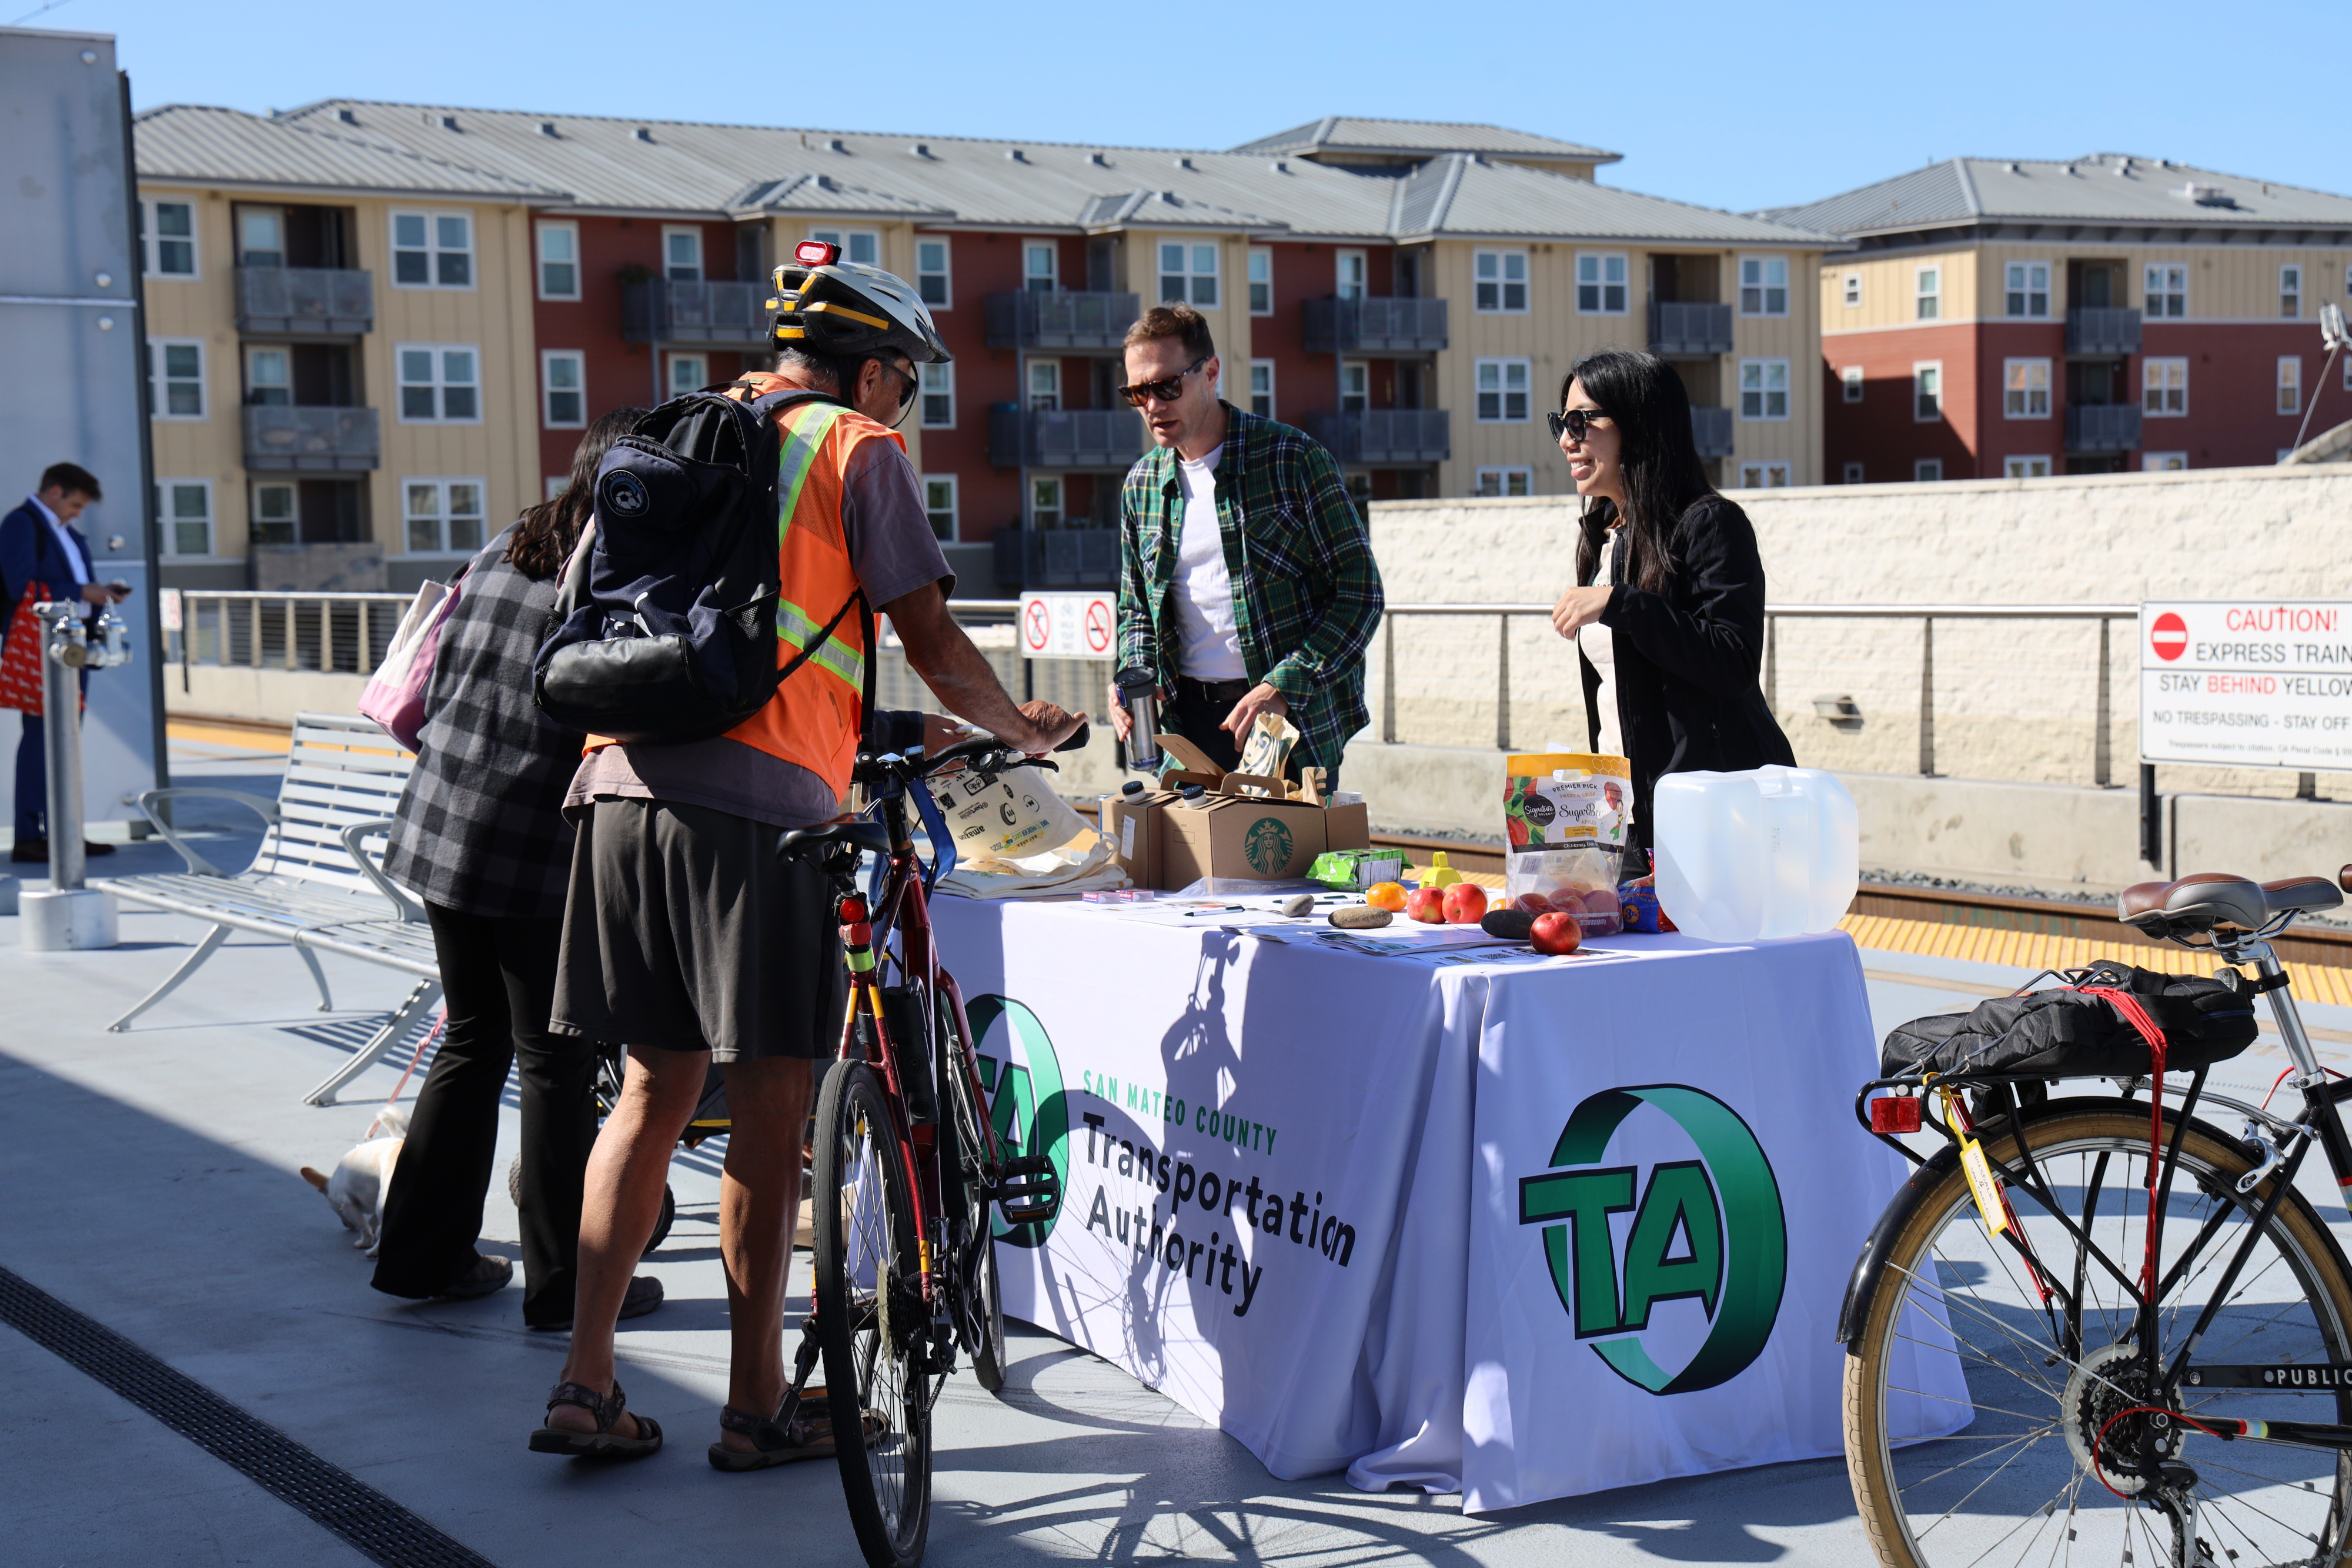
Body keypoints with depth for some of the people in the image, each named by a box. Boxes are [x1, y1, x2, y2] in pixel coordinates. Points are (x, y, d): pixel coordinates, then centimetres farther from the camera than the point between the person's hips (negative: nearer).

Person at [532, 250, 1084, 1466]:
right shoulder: (859, 449, 3)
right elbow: (929, 640, 0)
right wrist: (1025, 726, 17)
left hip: (623, 784, 7)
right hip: (761, 800, -6)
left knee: (654, 1090, 14)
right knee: (768, 1111, 2)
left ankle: (585, 1386, 13)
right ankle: (757, 1410, 8)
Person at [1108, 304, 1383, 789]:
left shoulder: (1294, 459, -7)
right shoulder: (1141, 485, 10)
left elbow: (1359, 592, -8)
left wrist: (1283, 687, -18)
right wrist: (1134, 679, 0)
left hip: (1293, 723, -4)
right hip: (1186, 720, 4)